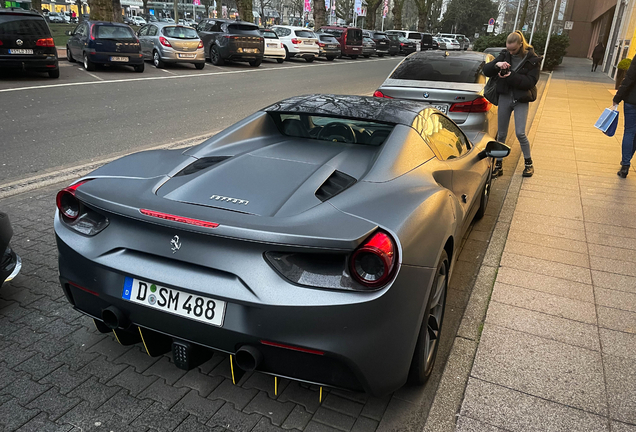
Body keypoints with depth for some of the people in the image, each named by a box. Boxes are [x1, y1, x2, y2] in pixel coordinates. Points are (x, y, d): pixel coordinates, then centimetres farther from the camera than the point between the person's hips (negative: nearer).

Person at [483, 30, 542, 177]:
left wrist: (511, 76, -23)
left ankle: (529, 163, 10)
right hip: (505, 98, 3)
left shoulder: (532, 60, -3)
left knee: (520, 133, -10)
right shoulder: (505, 55, 5)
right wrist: (496, 65, -21)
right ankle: (498, 165, 18)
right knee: (501, 134, 7)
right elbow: (486, 70, 1)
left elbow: (530, 81, -12)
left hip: (521, 100, -3)